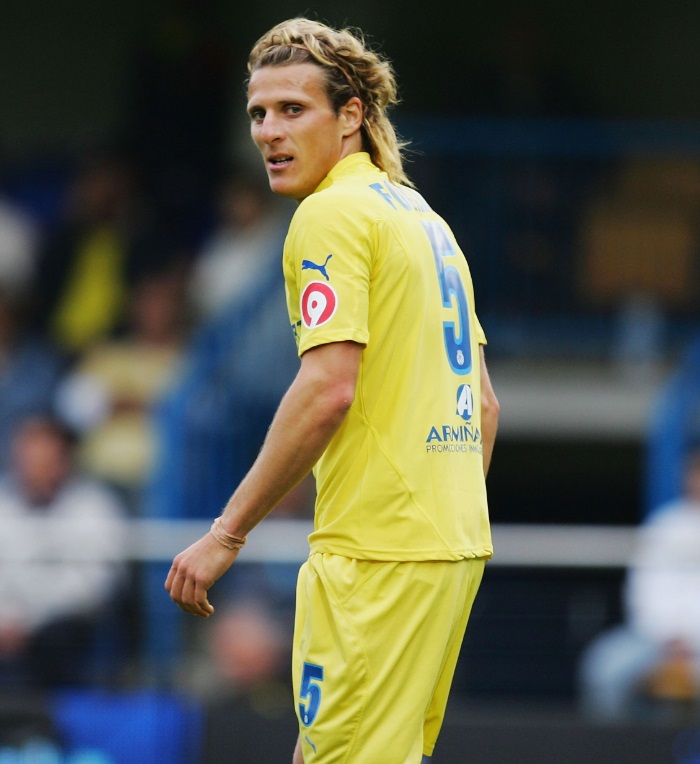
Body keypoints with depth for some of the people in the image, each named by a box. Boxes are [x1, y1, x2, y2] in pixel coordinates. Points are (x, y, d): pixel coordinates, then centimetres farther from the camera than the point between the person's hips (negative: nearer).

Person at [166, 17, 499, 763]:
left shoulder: (331, 213, -10)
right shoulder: (424, 218, 18)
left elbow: (328, 388, -19)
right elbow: (482, 403, 20)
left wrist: (227, 532, -15)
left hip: (375, 556, -9)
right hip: (453, 545, 9)